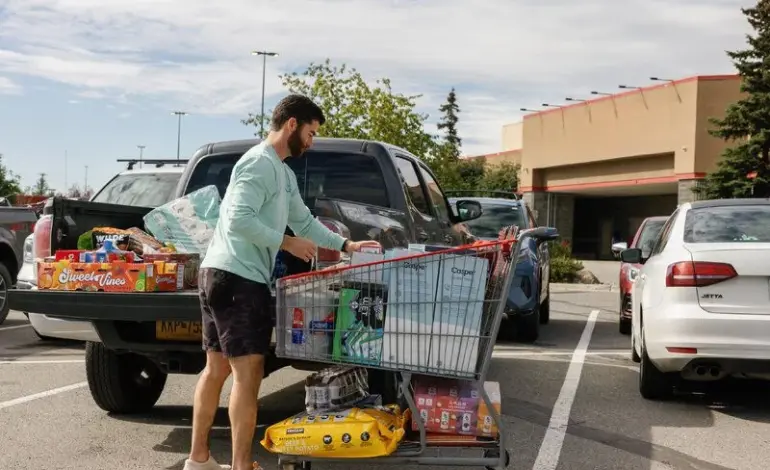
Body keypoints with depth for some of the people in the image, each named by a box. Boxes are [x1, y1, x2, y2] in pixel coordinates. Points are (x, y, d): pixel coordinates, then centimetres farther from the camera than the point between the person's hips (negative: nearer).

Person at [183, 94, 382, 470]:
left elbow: (304, 220, 27)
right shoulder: (259, 163, -12)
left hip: (225, 276, 11)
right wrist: (287, 243, -15)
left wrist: (345, 245, 20)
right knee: (248, 372, -9)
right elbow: (238, 219, -22)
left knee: (217, 368, 14)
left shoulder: (283, 172, 21)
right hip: (235, 278, -11)